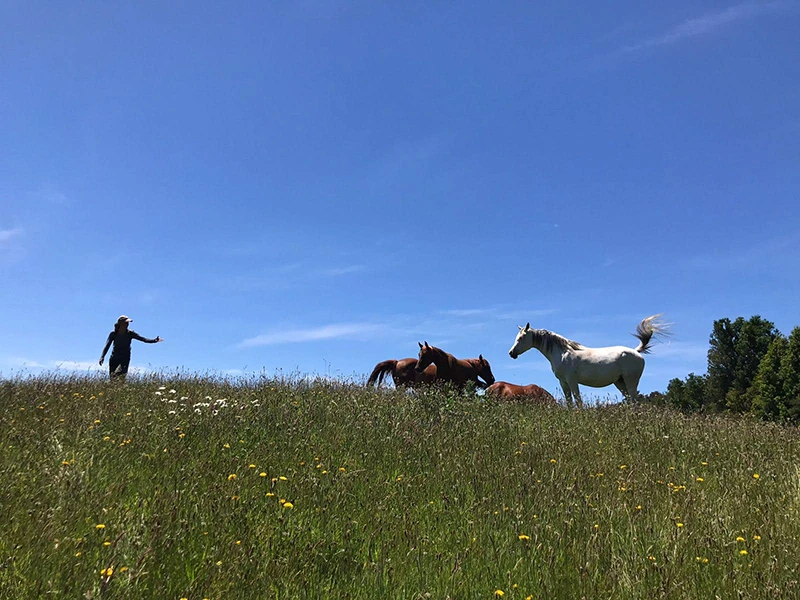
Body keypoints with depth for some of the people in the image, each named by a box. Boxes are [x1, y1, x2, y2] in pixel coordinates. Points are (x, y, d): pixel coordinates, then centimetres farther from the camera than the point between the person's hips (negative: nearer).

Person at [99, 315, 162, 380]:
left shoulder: (130, 333, -3)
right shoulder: (113, 334, -2)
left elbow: (143, 339, -9)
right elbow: (107, 345, -7)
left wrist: (154, 340, -24)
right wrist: (102, 357, -21)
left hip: (125, 359, -2)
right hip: (114, 359, 2)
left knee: (119, 375, -27)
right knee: (112, 379, 1)